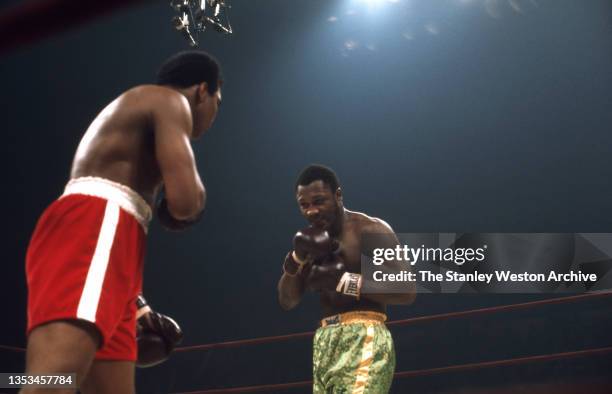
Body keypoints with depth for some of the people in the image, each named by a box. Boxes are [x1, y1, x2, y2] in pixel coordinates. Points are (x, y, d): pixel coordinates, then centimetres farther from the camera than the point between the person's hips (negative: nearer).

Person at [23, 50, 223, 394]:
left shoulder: (136, 112, 35)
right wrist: (195, 187, 14)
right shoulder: (170, 100, 7)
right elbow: (183, 200, -11)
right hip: (93, 226, -10)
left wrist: (137, 309, 30)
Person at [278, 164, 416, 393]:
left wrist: (345, 281, -17)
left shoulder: (371, 230, -5)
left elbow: (407, 291, -13)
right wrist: (297, 257, -3)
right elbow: (286, 302, 13)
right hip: (325, 344, 8)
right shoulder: (313, 240, 17)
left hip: (364, 341, -8)